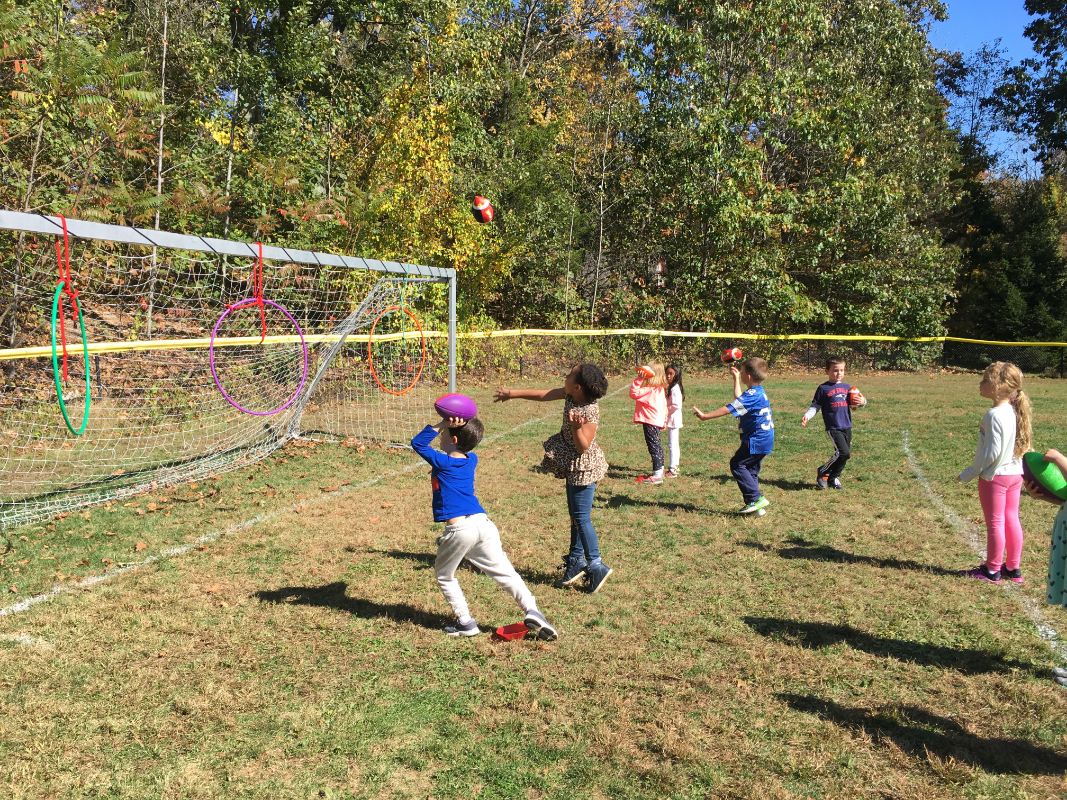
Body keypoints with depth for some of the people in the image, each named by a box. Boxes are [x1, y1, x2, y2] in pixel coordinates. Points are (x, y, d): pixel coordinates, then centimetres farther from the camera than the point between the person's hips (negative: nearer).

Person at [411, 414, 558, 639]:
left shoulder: (442, 462, -4)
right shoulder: (471, 460, 13)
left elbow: (418, 443, 6)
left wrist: (441, 425, -2)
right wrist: (449, 426, 18)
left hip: (459, 529, -5)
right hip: (484, 523, 6)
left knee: (444, 576, 16)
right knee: (505, 572, 8)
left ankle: (465, 622, 13)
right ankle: (532, 611, -6)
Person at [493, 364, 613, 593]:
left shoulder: (590, 411, -27)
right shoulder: (569, 394, -3)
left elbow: (583, 446, -24)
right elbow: (543, 395, 9)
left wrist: (576, 427, -42)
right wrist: (512, 393, 16)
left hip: (584, 467, -9)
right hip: (573, 466, 9)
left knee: (581, 517, -6)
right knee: (576, 515, 17)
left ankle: (596, 565, 1)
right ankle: (577, 560, 28)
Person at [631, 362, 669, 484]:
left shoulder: (649, 389, -20)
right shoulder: (661, 388, 9)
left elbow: (633, 394, -25)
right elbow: (664, 405, 16)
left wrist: (638, 379, -22)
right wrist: (664, 421, 24)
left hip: (650, 422, -10)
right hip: (657, 420, 10)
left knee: (653, 446, -6)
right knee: (657, 445, 18)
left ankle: (657, 475, -4)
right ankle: (659, 470, 28)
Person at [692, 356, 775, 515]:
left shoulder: (753, 395, -19)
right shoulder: (758, 392, 12)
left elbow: (729, 409, -22)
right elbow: (739, 401, 31)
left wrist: (706, 416, -18)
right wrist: (736, 379, 39)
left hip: (756, 440, -10)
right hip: (764, 439, 10)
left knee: (737, 464, -6)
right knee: (751, 469, 13)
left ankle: (755, 498, -8)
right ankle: (757, 505, 13)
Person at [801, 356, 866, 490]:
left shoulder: (847, 387, 14)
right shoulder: (823, 388, -2)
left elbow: (855, 401, 23)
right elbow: (815, 406, -2)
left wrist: (862, 401, -1)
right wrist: (806, 416, -19)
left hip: (847, 427, 6)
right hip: (833, 428, -6)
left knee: (845, 455, 8)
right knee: (843, 453, -19)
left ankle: (833, 478, 26)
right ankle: (822, 472, 0)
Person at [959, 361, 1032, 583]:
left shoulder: (994, 415, -23)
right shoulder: (1015, 412, 4)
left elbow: (992, 452, -24)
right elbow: (1024, 446, 10)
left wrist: (970, 473, -14)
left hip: (994, 476, -8)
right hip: (1015, 474, 8)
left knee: (995, 523, 3)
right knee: (1012, 520, 15)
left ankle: (992, 570, 15)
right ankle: (1013, 568, 24)